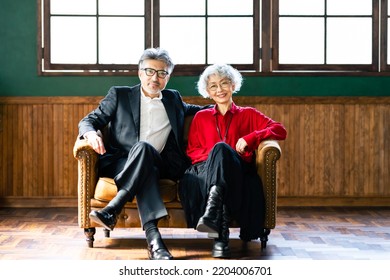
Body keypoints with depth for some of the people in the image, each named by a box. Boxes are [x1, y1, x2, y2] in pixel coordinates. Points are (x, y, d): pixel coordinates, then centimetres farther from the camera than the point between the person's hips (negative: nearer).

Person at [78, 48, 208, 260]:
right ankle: (153, 237, -50)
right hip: (119, 163, -1)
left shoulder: (173, 99, 24)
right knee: (144, 158, -38)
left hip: (159, 164, 2)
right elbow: (89, 120, 11)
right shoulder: (119, 95, 15)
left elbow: (192, 110, 44)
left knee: (143, 147, -36)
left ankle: (111, 210, -42)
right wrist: (90, 133, -13)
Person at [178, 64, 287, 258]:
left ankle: (211, 213, -55)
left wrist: (249, 138, -6)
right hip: (206, 171, 1)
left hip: (238, 175, -1)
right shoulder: (201, 117, 29)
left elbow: (280, 130, 10)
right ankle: (221, 234, -51)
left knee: (221, 148, -37)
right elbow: (191, 151, 19)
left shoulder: (248, 114, 24)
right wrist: (211, 154, -3)